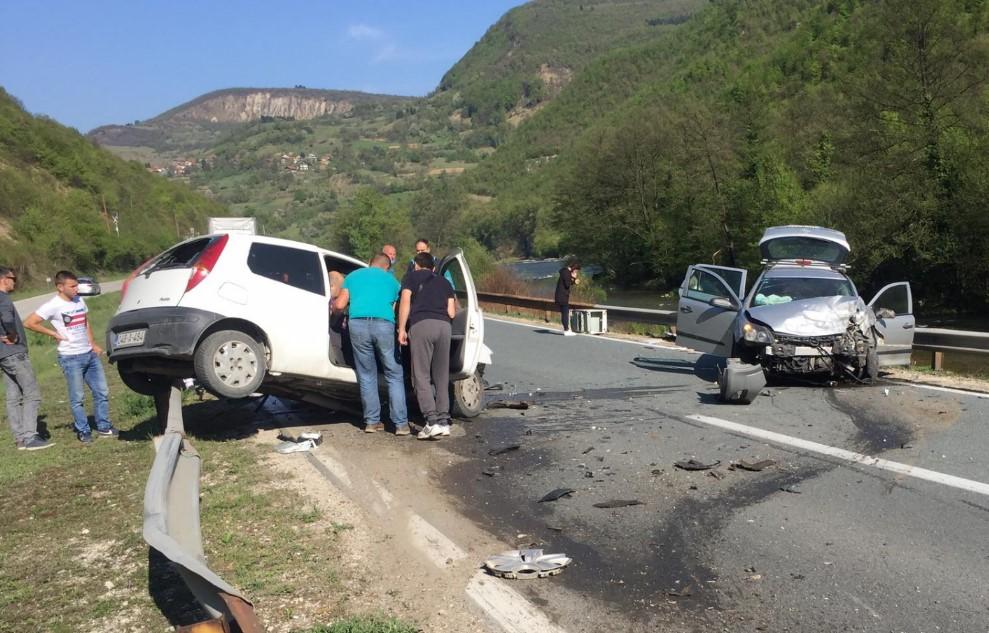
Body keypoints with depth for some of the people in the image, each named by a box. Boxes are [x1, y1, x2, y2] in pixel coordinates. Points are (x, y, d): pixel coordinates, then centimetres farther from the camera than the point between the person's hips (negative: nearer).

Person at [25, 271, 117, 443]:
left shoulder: (79, 300, 9)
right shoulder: (53, 305, -11)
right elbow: (29, 323, -13)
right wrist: (53, 333, -10)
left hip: (90, 354, 7)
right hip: (71, 358, -6)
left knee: (102, 392, 8)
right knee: (77, 398, 0)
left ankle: (104, 427, 18)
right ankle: (83, 431, 11)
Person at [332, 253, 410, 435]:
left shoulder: (353, 276, 20)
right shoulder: (391, 280, 22)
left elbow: (339, 305, 12)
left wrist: (332, 304, 33)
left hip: (358, 324, 1)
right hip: (384, 325, -1)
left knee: (367, 376, 12)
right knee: (394, 376, 6)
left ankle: (372, 421, 14)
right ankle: (401, 423, 2)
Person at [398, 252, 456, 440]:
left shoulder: (411, 277, 18)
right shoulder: (444, 282, 27)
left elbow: (405, 301, 1)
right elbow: (451, 313, 17)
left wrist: (401, 329, 0)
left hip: (421, 325, -4)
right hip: (444, 326, 4)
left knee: (421, 376, -3)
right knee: (442, 377, 11)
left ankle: (432, 422, -13)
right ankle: (444, 421, 8)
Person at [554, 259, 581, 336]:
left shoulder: (565, 271, 16)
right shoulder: (566, 272, -15)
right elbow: (567, 285, -20)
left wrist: (573, 281, 9)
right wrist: (573, 278, -9)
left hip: (560, 296, 10)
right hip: (563, 296, -10)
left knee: (564, 313, 14)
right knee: (566, 312, -6)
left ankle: (566, 329, 20)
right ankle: (566, 330, -3)